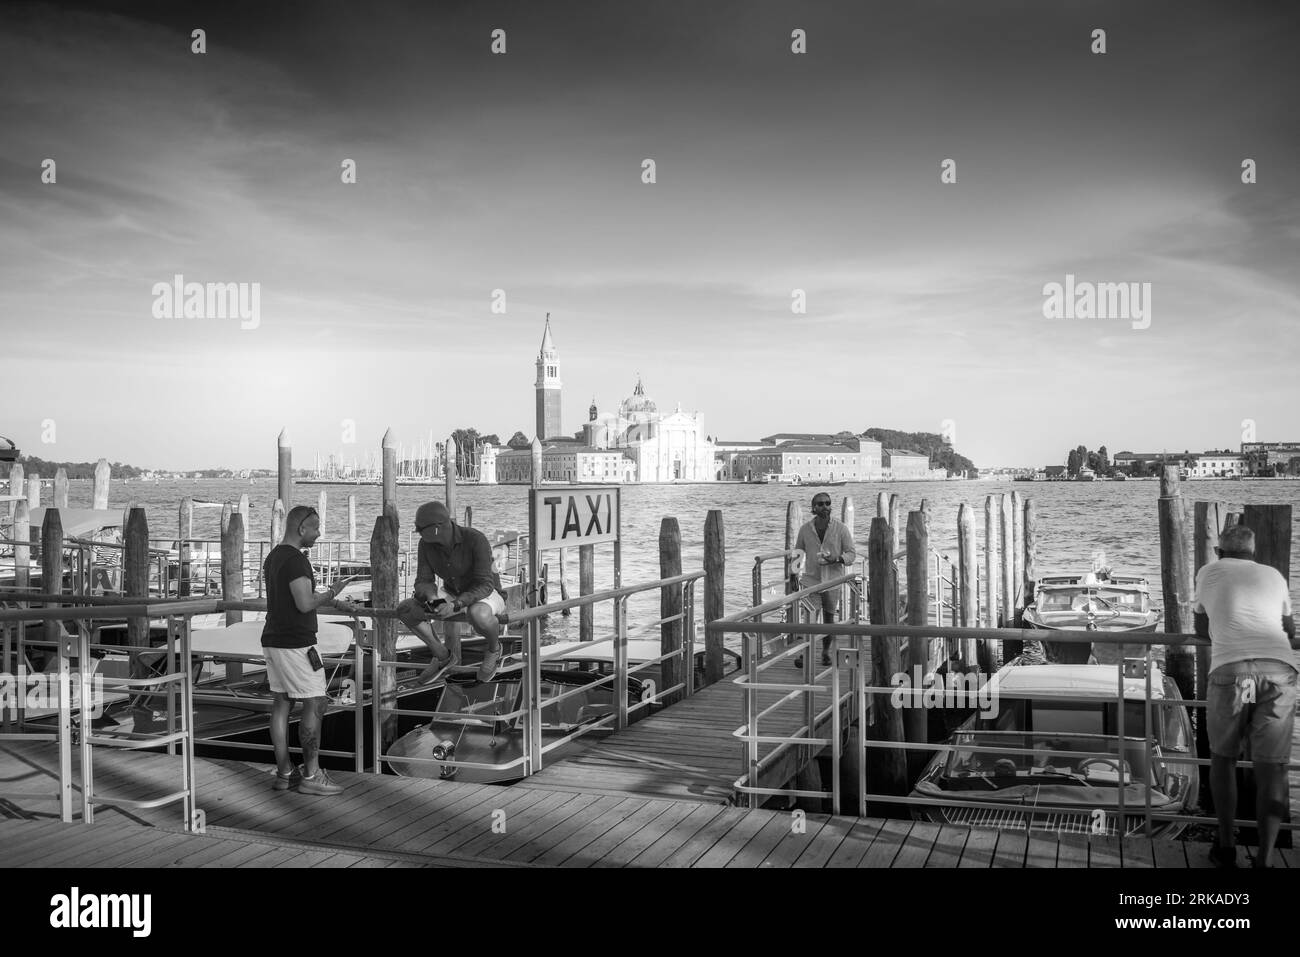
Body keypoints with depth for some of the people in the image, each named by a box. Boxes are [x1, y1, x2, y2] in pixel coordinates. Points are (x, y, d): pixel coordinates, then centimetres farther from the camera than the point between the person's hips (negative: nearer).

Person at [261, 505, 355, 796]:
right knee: (315, 704, -4)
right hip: (295, 644, -10)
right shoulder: (296, 560, -18)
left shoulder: (273, 557, 14)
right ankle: (311, 775, -1)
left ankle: (284, 773, 15)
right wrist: (331, 592, -6)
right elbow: (305, 604, -24)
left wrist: (336, 603, 23)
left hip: (273, 640, 10)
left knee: (281, 704, 11)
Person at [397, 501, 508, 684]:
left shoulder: (476, 539, -30)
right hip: (454, 596, 5)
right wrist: (433, 600, -35)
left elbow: (485, 586, -31)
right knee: (405, 610, -15)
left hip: (486, 596, -5)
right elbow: (423, 584, -12)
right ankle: (444, 656, 1)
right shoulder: (426, 544, -14)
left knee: (478, 615, -42)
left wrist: (455, 606, -44)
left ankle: (494, 647, -8)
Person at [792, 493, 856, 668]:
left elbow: (852, 553, -2)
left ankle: (826, 652, 27)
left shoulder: (841, 528, -5)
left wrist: (837, 559, -22)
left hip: (833, 580, 0)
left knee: (829, 617, 10)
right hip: (811, 578, 0)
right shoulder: (805, 529, 0)